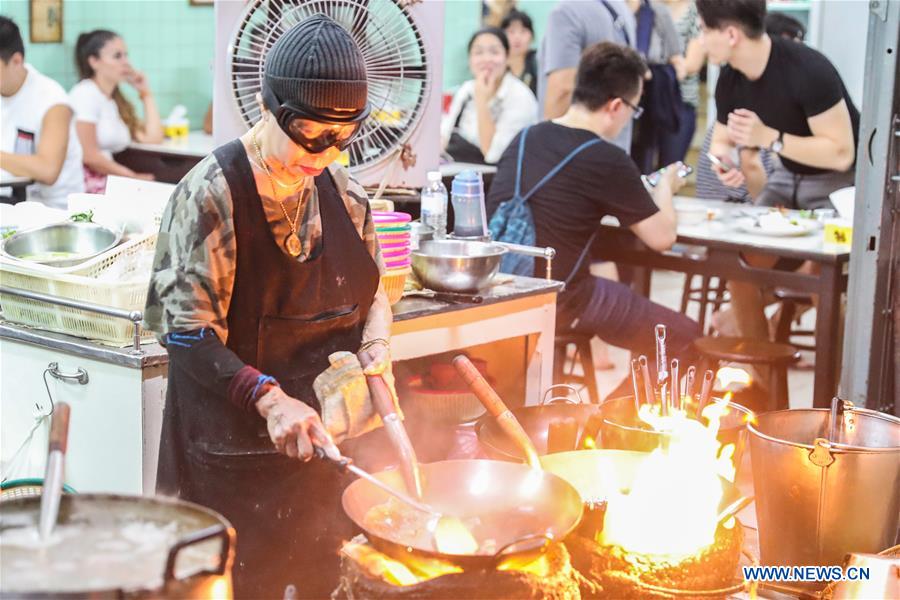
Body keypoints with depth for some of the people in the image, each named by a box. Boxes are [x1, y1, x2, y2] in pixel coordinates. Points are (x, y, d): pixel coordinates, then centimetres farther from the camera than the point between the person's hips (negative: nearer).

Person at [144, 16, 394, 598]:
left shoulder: (343, 192, 5)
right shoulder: (212, 193, -14)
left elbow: (372, 294, 16)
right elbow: (187, 330, -17)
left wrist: (375, 354, -4)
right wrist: (269, 399, -28)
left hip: (332, 435, 6)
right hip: (236, 444, -5)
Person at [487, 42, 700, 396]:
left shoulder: (525, 139, 6)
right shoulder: (608, 161, -14)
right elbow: (662, 237, -6)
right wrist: (665, 187, 14)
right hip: (554, 302, -8)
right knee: (685, 339, 7)